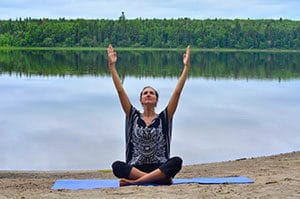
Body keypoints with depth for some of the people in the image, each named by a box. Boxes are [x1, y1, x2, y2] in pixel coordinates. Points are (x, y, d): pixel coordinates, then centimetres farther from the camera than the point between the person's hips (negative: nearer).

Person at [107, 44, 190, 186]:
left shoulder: (164, 117, 7)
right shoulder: (133, 116, 9)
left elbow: (177, 91, 0)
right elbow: (120, 90, 3)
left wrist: (186, 66, -6)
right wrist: (112, 65, -2)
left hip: (160, 167, 0)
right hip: (135, 168, 1)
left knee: (177, 161, -32)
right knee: (117, 166, -31)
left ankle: (135, 181, -32)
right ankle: (162, 178, -32)